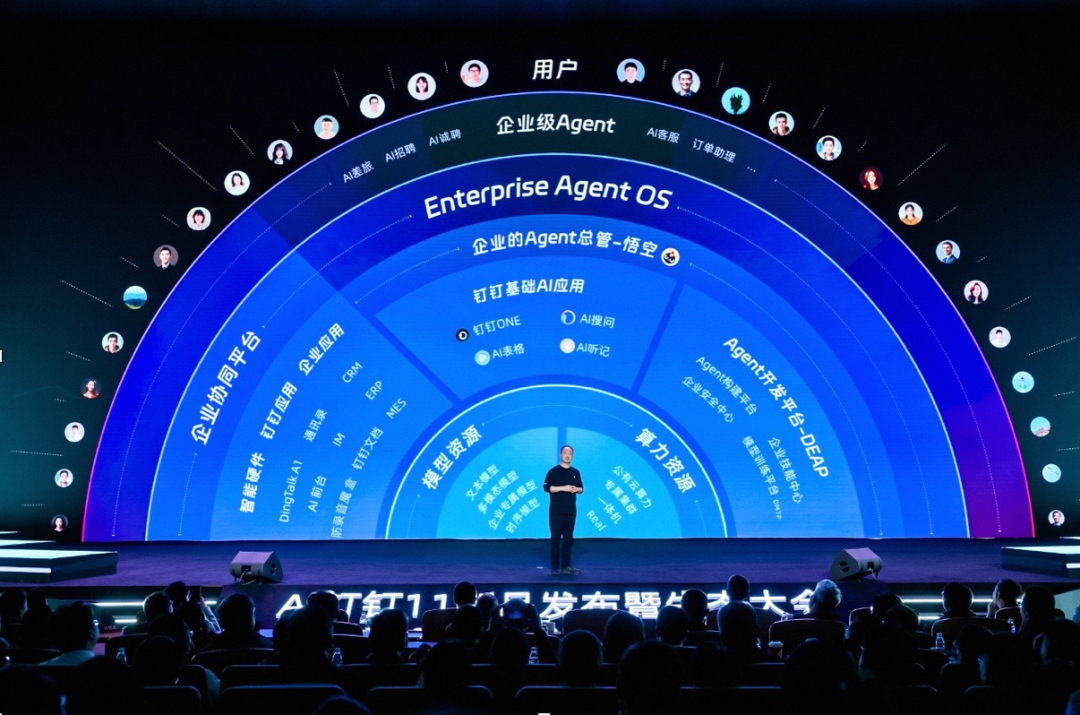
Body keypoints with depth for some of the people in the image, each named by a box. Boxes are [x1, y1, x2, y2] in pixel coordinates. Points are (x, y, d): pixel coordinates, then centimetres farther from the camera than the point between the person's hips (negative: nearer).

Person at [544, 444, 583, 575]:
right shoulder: (553, 471, -3)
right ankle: (555, 567, 2)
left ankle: (566, 566, 12)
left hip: (571, 511, 5)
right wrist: (563, 488, -19)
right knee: (556, 538, -3)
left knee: (568, 538, 6)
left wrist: (576, 489, -7)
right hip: (556, 511, -5)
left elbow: (581, 488, 16)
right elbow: (547, 487, -11)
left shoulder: (575, 472, 12)